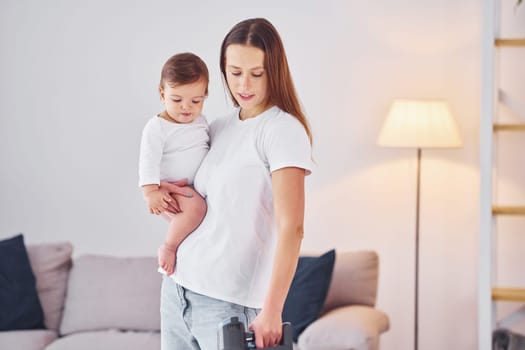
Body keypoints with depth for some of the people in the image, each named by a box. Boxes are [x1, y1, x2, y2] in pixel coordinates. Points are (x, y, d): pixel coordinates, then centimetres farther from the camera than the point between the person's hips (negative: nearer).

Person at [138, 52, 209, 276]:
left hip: (198, 188, 8)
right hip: (171, 191, -8)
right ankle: (169, 247, -16)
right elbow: (149, 160, -18)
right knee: (196, 207, -33)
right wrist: (151, 191, -28)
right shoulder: (157, 127, -11)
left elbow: (209, 149, 24)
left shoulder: (201, 122, 10)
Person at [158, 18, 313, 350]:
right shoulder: (217, 128, 11)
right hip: (177, 285, 7)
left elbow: (291, 227, -17)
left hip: (230, 300, -6)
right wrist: (164, 197, 1)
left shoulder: (284, 130, -9)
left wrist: (272, 310, -23)